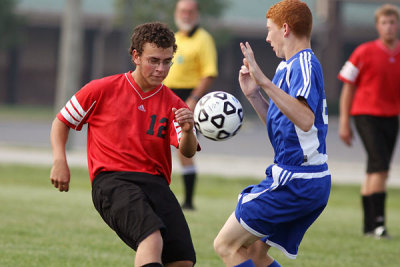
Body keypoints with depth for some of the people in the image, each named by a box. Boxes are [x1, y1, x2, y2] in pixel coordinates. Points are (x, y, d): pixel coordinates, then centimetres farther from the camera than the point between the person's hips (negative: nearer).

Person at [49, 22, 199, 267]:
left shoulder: (173, 105, 10)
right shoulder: (102, 90, 6)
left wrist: (187, 131, -26)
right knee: (152, 237, -33)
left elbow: (188, 152, -4)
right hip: (111, 182, -4)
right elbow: (61, 122, 16)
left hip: (155, 183, 4)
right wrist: (60, 161, 1)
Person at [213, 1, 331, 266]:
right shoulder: (292, 66, 17)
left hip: (294, 181, -10)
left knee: (226, 245, -6)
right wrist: (254, 95, 12)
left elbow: (305, 120, -32)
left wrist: (266, 83, -35)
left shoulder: (303, 65, -15)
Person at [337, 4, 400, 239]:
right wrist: (344, 122, -3)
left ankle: (369, 226, 18)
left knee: (375, 172, 11)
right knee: (380, 167, -17)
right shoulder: (365, 52, -6)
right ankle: (377, 222, -15)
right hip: (367, 114, -5)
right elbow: (348, 87, -1)